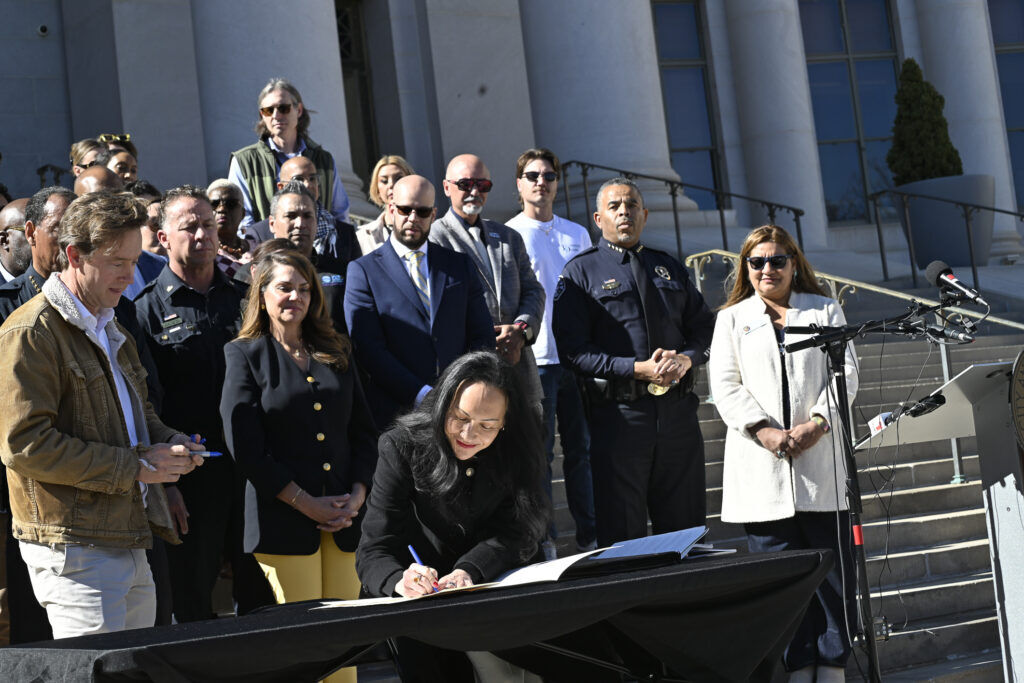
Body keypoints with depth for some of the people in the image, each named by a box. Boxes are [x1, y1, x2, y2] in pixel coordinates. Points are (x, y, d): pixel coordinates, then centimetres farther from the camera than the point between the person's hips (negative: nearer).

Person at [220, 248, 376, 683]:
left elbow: (363, 431, 15)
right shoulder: (245, 355, 1)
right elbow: (245, 447, -8)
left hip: (345, 517, 4)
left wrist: (357, 495, -1)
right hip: (284, 520, -4)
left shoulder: (336, 352, 16)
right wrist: (306, 503, -12)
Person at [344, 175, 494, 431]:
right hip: (395, 414, -2)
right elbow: (369, 349, -5)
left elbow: (482, 337, 12)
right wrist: (422, 395, -13)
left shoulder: (459, 264, 16)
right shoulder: (363, 271, 5)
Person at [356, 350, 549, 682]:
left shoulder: (515, 452, -4)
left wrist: (468, 571, -29)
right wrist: (401, 581, -38)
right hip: (417, 605, -1)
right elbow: (373, 553, -16)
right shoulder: (402, 448, -12)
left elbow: (512, 535, -9)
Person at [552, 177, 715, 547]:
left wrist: (687, 358, -7)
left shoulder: (670, 267, 17)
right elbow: (574, 350, -8)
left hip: (678, 409, 4)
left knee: (687, 530, 10)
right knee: (623, 538, -1)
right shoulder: (580, 272, 1)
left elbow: (704, 326, 16)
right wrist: (638, 369, -16)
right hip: (619, 414, -4)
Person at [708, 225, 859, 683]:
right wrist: (765, 432, -13)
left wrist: (818, 424, -13)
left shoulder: (825, 311, 14)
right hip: (761, 466, 0)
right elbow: (725, 386, 2)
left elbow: (845, 374, 4)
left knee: (833, 564, -1)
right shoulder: (731, 319, 13)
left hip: (820, 455, 0)